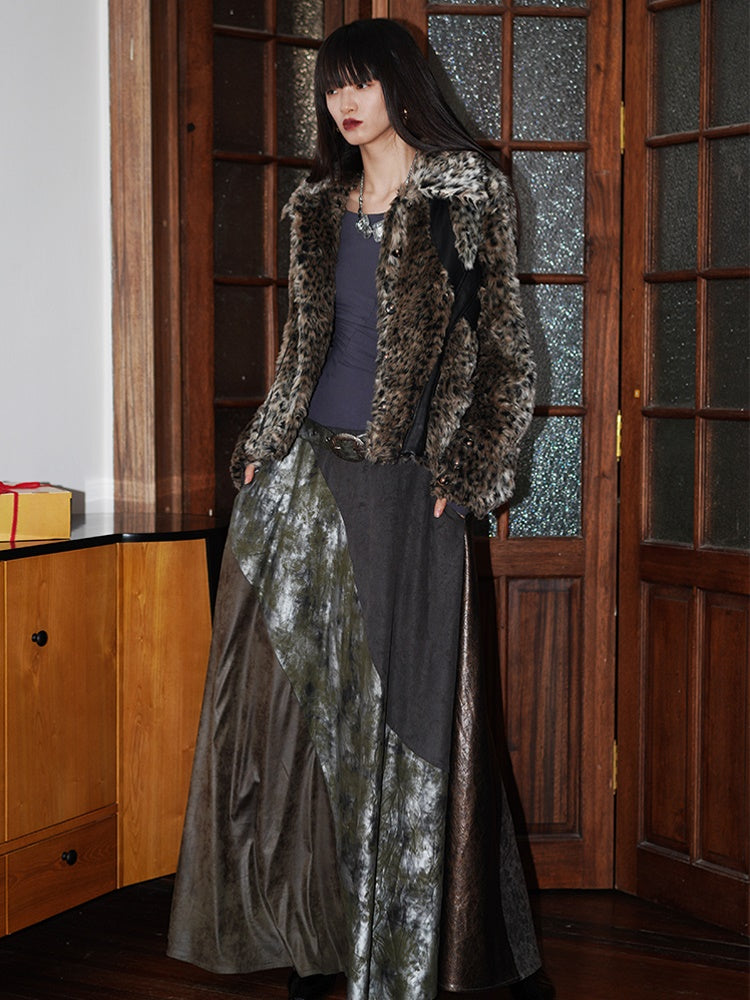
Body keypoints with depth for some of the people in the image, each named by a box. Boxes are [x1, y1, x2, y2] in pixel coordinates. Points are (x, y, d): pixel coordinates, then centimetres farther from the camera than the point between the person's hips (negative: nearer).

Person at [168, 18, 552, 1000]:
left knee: (407, 711, -1)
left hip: (402, 487, -5)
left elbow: (504, 345, -1)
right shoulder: (318, 207, 15)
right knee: (288, 701, 4)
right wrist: (263, 445, 10)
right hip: (300, 476, 5)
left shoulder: (467, 194, 1)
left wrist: (467, 472, -6)